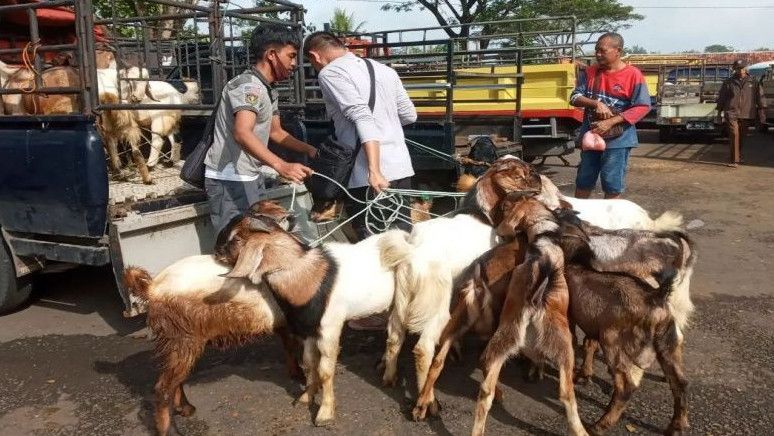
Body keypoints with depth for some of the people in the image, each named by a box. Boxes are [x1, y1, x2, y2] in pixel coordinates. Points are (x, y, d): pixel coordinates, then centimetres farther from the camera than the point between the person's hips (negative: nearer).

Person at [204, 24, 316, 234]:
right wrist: (281, 166, -47)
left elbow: (275, 132, 24)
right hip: (231, 180, -10)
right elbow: (242, 134, -35)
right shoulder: (248, 85, -19)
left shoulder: (268, 90, 15)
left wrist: (308, 149, 9)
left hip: (252, 177, 10)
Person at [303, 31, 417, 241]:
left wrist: (374, 171, -25)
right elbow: (409, 115, 20)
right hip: (401, 168, 7)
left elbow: (362, 118, -19)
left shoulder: (330, 73, -6)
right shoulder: (385, 69, 14)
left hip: (366, 176, -7)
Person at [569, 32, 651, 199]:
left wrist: (611, 122, -20)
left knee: (612, 185, 3)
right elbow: (575, 97, 0)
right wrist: (596, 103, -20)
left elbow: (643, 107, -12)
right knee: (583, 181, 14)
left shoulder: (632, 74, -9)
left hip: (618, 139, -4)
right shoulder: (589, 72, 5)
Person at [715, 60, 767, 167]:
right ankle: (733, 160, -15)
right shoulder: (728, 83, 5)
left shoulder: (754, 83, 7)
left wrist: (762, 112, 0)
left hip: (746, 115, 2)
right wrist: (719, 114, 8)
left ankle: (738, 157, 29)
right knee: (734, 135, -15)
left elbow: (760, 97, 6)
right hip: (731, 114, -2)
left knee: (742, 137, 11)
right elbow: (721, 98, 10)